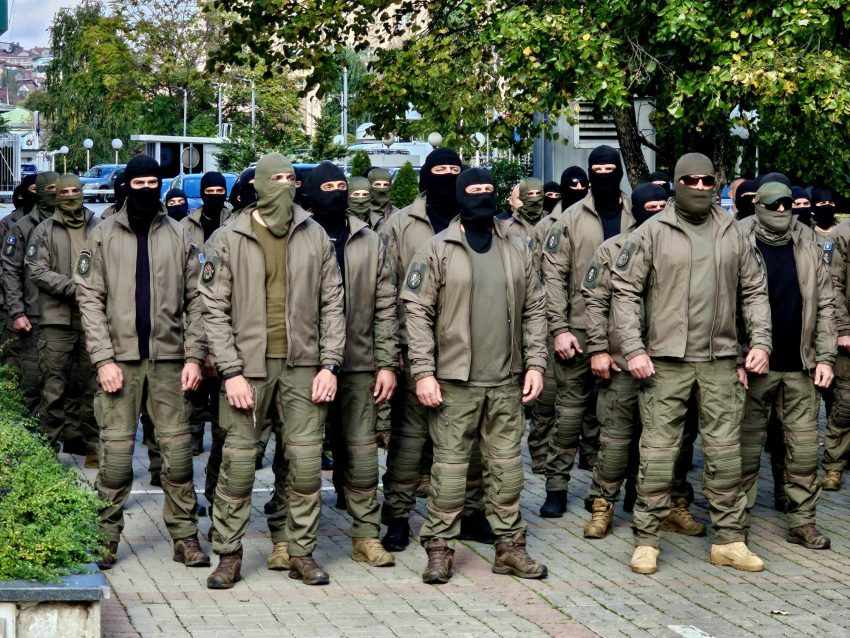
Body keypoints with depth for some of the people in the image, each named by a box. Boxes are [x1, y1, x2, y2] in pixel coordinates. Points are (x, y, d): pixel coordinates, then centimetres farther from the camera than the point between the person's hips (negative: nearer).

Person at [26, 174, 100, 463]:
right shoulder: (45, 230, 5)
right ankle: (50, 445, 4)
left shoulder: (99, 228, 9)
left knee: (90, 385, 8)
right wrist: (72, 288, -14)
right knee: (54, 386, -2)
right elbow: (36, 269, -3)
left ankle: (89, 445, 16)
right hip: (57, 319, -2)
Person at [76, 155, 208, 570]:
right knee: (116, 450, 0)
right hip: (120, 358, -1)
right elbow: (90, 298, -1)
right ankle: (106, 537, 9)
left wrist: (194, 356, -3)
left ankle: (184, 536, 10)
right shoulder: (104, 235, 3)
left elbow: (195, 299, 6)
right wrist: (103, 359, -9)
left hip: (168, 358, 1)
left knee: (178, 449, 3)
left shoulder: (179, 236, 7)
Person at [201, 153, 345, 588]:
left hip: (302, 364, 2)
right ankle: (228, 555, 11)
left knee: (306, 462, 2)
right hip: (248, 364, -2)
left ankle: (300, 551, 15)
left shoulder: (315, 236, 6)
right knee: (238, 462, 0)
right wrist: (231, 371, -10)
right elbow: (215, 311, -2)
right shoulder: (227, 240, -1)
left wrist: (330, 365, 0)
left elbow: (332, 304, 8)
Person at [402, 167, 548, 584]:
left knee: (507, 466, 8)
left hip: (506, 381, 4)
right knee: (449, 465, 0)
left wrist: (535, 364, 3)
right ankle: (440, 548, 9)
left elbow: (534, 311, 12)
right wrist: (423, 372, -11)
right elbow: (418, 312, -5)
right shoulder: (438, 250, -2)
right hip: (455, 380, -3)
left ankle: (509, 546, 17)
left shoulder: (518, 251, 10)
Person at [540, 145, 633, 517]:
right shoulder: (571, 220, 1)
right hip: (579, 329, -1)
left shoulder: (637, 218, 4)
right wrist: (559, 329, -9)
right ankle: (557, 485, 7)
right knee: (571, 407, 0)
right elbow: (554, 276, -2)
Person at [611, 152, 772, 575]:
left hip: (720, 360, 3)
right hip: (666, 361, -3)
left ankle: (729, 540, 15)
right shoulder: (652, 234, -2)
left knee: (725, 452, 6)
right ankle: (646, 540, 8)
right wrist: (633, 349, -10)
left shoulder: (733, 234, 8)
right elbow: (625, 291, -3)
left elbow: (754, 291, 14)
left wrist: (760, 341, 2)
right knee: (657, 452, -1)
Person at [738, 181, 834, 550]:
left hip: (800, 368, 3)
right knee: (748, 445, 4)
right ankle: (739, 517, 13)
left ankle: (802, 521, 12)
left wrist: (824, 357, 1)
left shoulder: (809, 253, 9)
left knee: (804, 447, 4)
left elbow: (824, 307, 9)